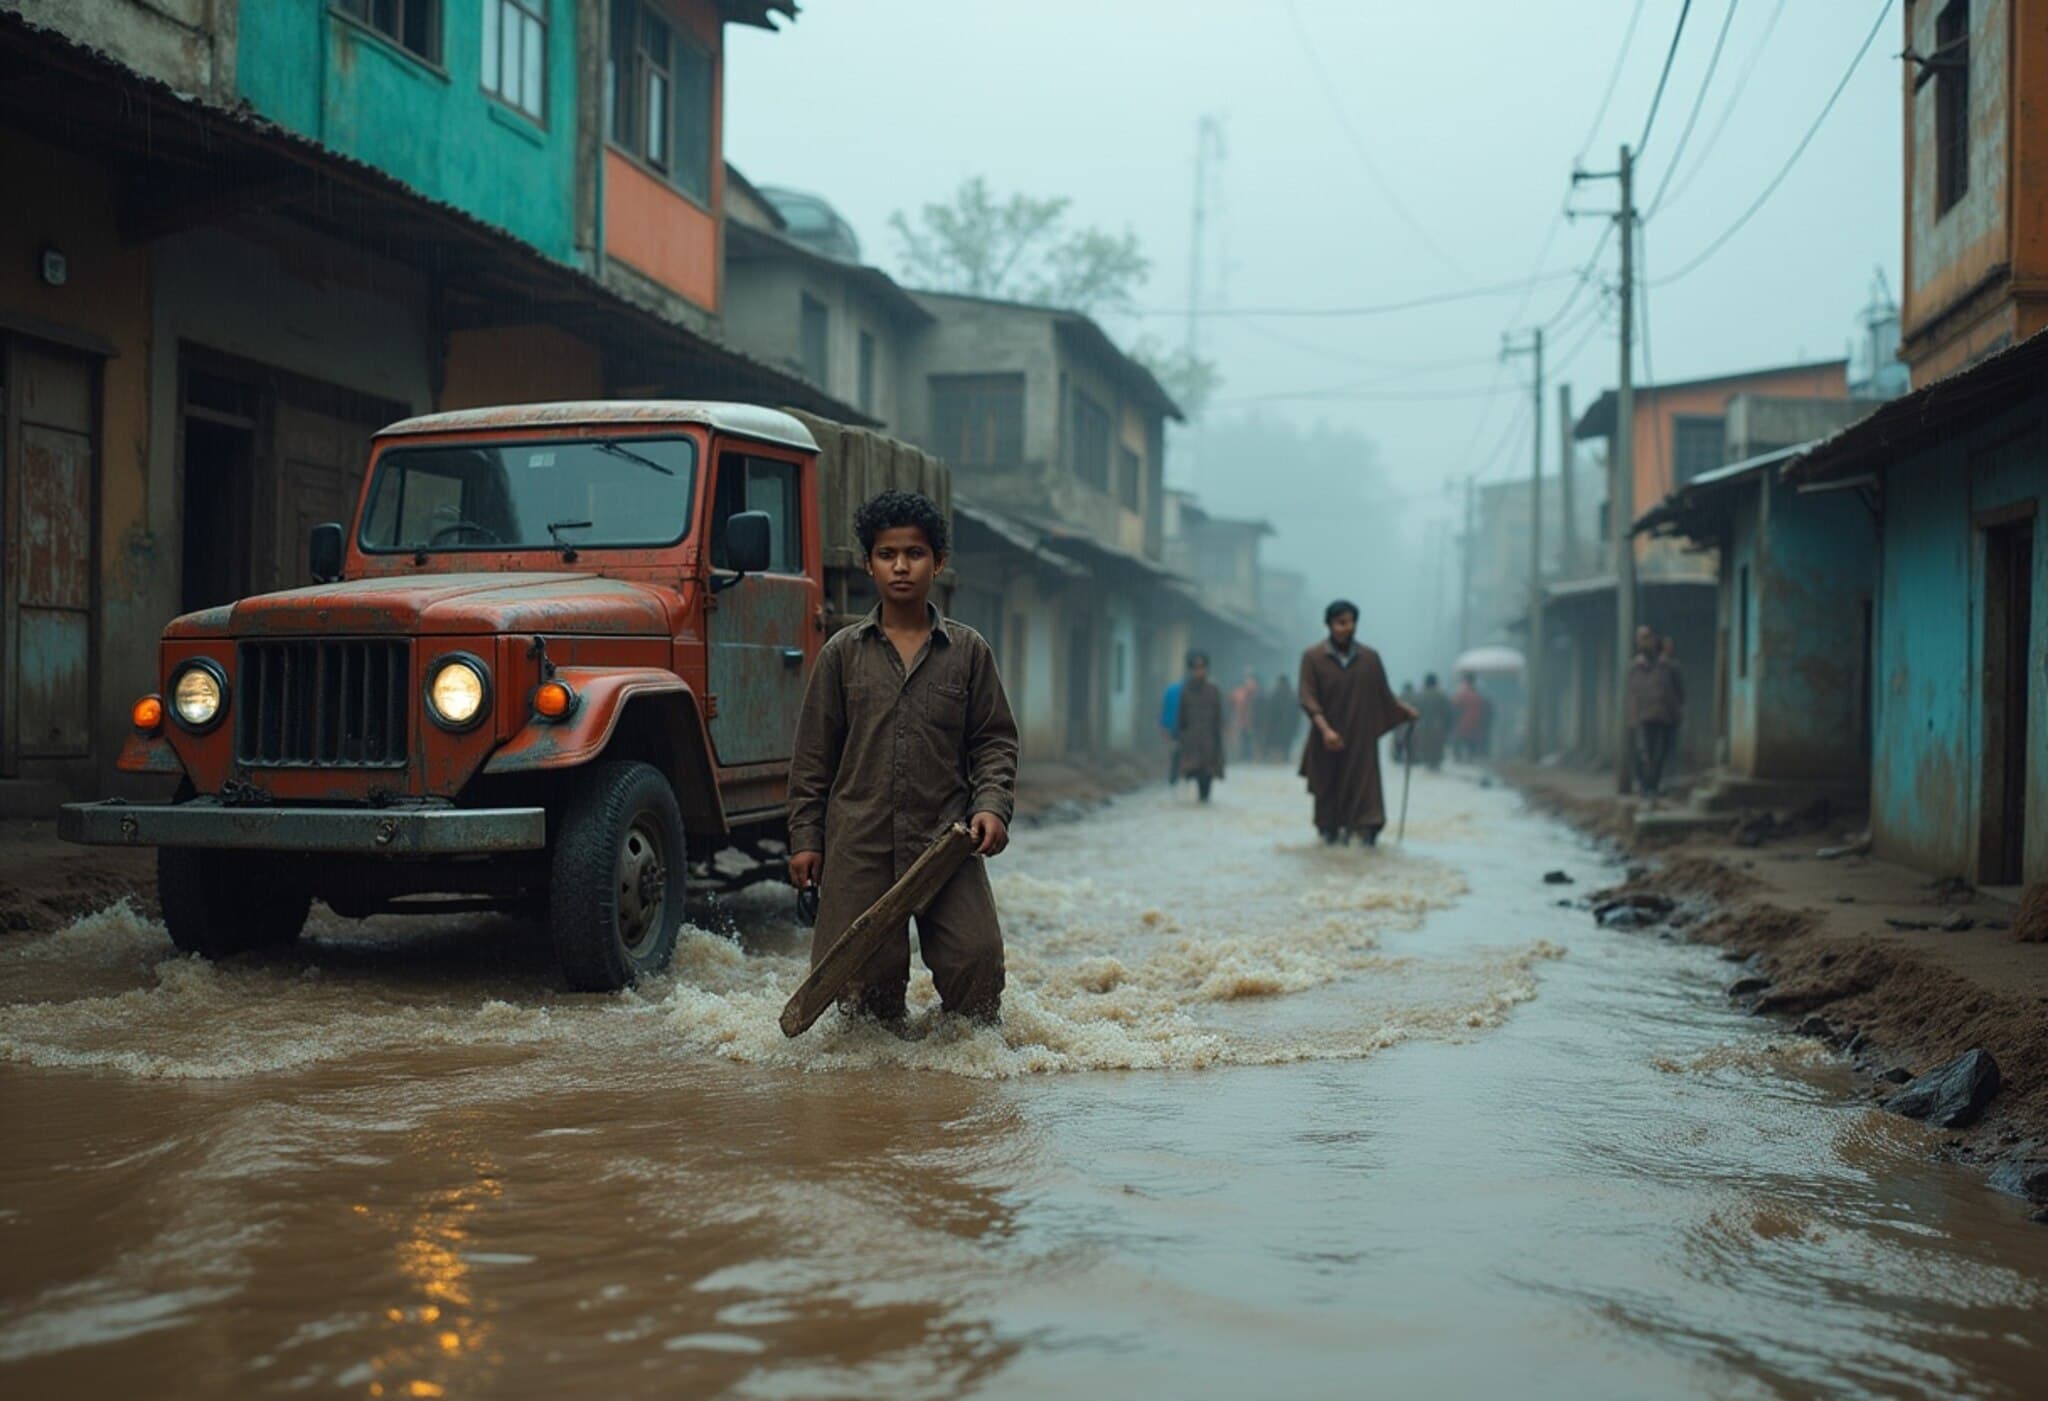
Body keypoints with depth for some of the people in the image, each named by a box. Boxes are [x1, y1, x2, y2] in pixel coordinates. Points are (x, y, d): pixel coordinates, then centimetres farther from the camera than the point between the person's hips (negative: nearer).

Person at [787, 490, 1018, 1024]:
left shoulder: (968, 651, 7)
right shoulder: (843, 652, 7)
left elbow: (994, 740, 9)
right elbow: (814, 754, 10)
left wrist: (992, 805, -8)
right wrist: (805, 838, 5)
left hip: (946, 840, 0)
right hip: (858, 841, 0)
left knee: (978, 960, -10)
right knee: (864, 969, -2)